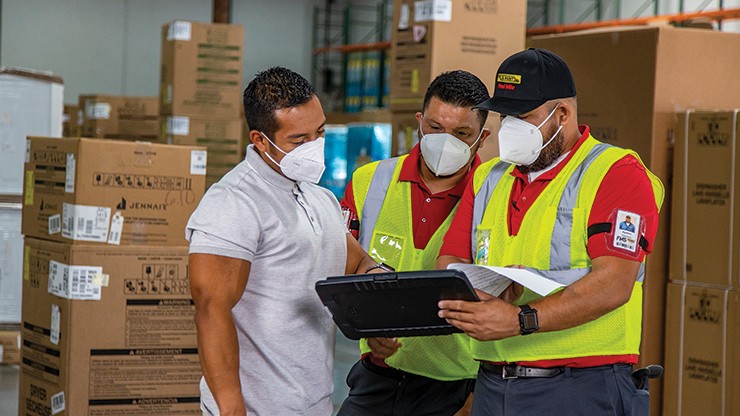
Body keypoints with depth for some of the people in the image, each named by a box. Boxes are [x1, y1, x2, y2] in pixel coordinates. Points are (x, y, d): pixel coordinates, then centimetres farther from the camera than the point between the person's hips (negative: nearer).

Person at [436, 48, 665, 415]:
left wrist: (521, 321, -27)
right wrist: (476, 294, -14)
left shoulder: (616, 173, -5)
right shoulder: (488, 178, 17)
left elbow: (613, 285, -17)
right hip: (491, 385, 6)